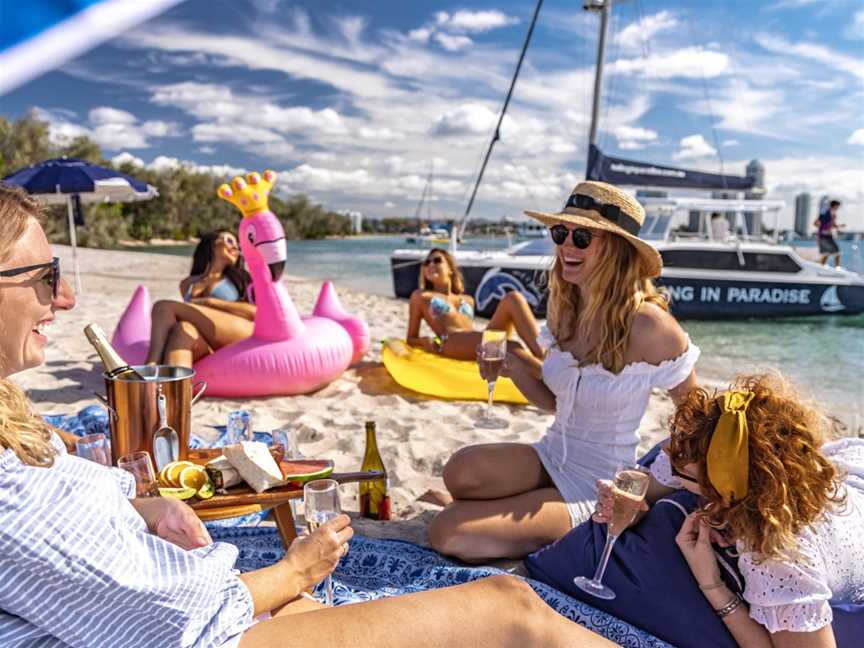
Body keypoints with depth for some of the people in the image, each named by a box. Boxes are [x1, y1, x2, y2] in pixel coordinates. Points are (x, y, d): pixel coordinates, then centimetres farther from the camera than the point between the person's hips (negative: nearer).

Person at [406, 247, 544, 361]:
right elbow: (411, 338, 20)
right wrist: (425, 342, -4)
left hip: (480, 343, 5)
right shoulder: (420, 296, 23)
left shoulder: (468, 300, 33)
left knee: (513, 297, -19)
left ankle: (542, 356, -37)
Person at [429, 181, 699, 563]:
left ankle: (560, 541, 7)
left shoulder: (647, 324, -20)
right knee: (461, 470, -26)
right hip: (552, 457, 6)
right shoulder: (566, 309, 0)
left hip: (599, 487, -5)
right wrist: (515, 368, -8)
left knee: (447, 533, -17)